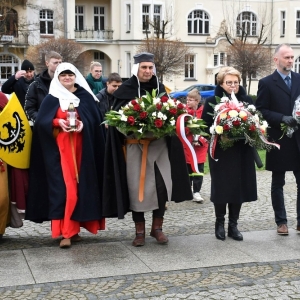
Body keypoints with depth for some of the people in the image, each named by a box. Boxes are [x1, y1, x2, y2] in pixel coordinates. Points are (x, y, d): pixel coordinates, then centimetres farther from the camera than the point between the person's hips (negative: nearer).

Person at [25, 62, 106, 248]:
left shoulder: (86, 97, 9)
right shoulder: (51, 99, 6)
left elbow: (95, 119, 3)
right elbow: (41, 122, 0)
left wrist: (83, 124, -15)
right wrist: (57, 122, -16)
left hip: (81, 148, 2)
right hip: (59, 149, -2)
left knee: (80, 186, 3)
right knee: (63, 188, -9)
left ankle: (74, 228, 15)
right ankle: (66, 231, -7)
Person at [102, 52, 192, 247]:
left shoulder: (160, 88, 9)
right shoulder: (126, 89, -1)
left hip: (159, 143, 3)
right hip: (134, 144, -2)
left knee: (162, 184, -2)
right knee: (137, 186, -1)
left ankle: (157, 227, 13)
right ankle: (140, 230, 12)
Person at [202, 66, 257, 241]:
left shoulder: (248, 101, 7)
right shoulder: (212, 102, -1)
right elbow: (206, 127, -5)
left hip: (242, 152, 3)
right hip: (221, 152, -2)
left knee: (240, 187, 4)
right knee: (221, 187, 2)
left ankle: (233, 224, 18)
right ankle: (220, 223, 20)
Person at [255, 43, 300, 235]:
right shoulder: (267, 83, -2)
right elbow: (261, 111, -7)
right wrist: (282, 118, -18)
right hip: (279, 140, -3)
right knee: (278, 183, 8)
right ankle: (281, 221, 20)